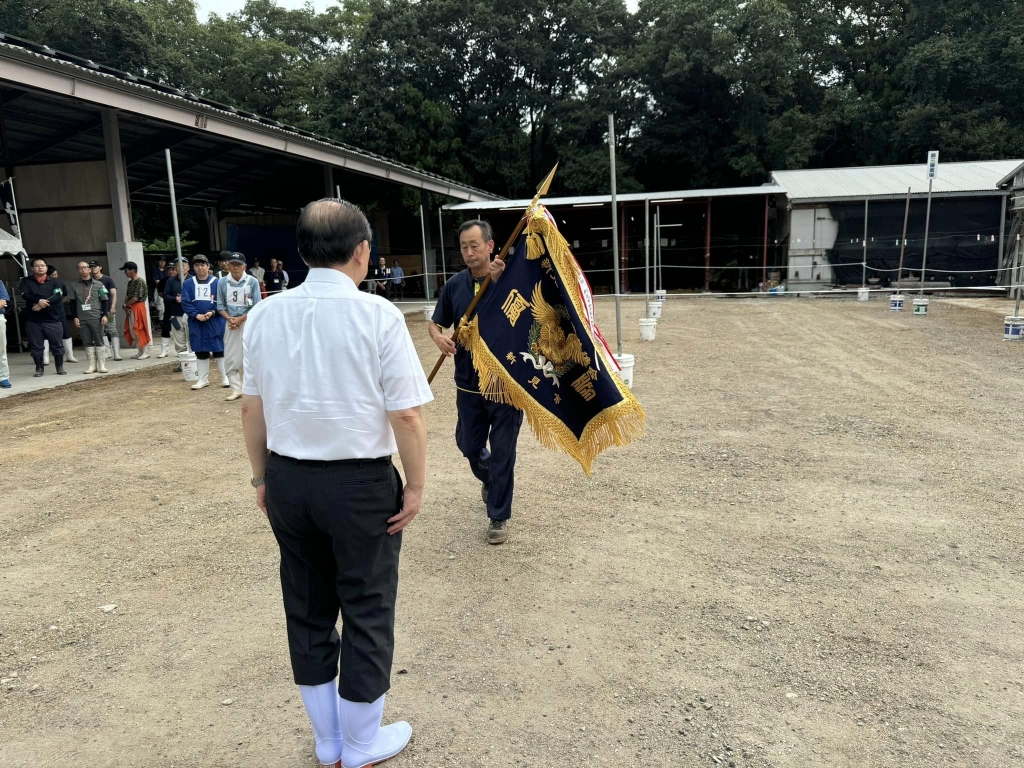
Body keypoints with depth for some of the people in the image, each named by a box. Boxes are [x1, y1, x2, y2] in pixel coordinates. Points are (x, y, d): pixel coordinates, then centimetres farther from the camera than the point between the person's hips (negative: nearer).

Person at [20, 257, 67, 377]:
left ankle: (60, 367, 14)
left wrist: (43, 304, -20)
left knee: (57, 345, 3)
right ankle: (39, 369, 15)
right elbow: (24, 295, -10)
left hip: (52, 319, 0)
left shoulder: (53, 282, 7)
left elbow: (58, 296, -10)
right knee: (36, 346, 5)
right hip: (33, 320, 0)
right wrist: (39, 301, -26)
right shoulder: (26, 281, 7)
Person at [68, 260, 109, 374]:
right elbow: (72, 302, 10)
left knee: (99, 341, 0)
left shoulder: (98, 284, 4)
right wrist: (75, 317, 3)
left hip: (96, 317, -2)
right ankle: (92, 365, 7)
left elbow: (105, 300, 4)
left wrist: (104, 315, -4)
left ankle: (101, 365, 5)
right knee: (87, 342, 3)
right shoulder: (74, 285, 8)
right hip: (82, 319, 2)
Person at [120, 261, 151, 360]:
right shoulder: (130, 282, 14)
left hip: (138, 308, -9)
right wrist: (126, 307, -3)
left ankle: (145, 352, 1)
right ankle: (140, 351, 17)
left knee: (140, 331, -5)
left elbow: (136, 298, -17)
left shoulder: (140, 281, -12)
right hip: (130, 309, 9)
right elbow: (127, 296, 12)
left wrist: (125, 305, -6)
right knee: (132, 331, 9)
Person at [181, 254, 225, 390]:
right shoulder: (188, 283, 5)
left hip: (215, 322, -3)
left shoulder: (217, 282, -2)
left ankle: (225, 378, 10)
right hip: (196, 323, 3)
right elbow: (185, 302, 1)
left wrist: (212, 312, -17)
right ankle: (203, 379, 20)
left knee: (219, 350, 1)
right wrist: (196, 315, -12)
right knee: (200, 352, 10)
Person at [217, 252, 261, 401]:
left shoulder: (252, 282, -6)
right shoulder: (222, 282, 3)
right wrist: (229, 319, -10)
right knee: (230, 359, 5)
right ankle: (236, 390, 14)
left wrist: (240, 319, -13)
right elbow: (220, 305, 8)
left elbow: (257, 307, -6)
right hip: (230, 324, 3)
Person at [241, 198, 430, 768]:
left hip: (287, 480, 5)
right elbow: (406, 415, -17)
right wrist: (416, 485, -5)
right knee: (366, 613, 13)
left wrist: (262, 476, 17)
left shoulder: (265, 315, -1)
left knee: (306, 608, 19)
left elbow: (252, 407, 5)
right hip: (360, 484, -5)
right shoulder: (377, 315, -15)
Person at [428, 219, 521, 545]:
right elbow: (436, 323, 11)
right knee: (468, 446, 17)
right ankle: (489, 478, 50)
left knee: (502, 453, 4)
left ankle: (498, 517, 20)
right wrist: (438, 337, -12)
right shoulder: (455, 285, 2)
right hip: (468, 383, 4)